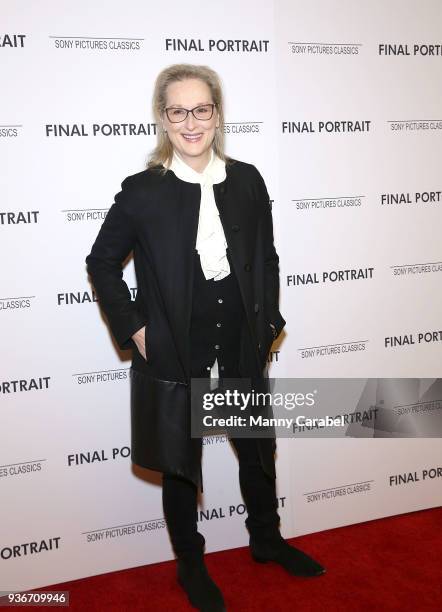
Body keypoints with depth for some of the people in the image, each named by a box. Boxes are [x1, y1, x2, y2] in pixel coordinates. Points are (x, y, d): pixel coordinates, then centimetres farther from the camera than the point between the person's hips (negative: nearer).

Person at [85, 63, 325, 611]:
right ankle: (190, 565, 39)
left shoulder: (247, 181, -2)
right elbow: (102, 262, 0)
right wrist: (133, 329, -6)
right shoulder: (142, 191, -10)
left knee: (259, 454, 20)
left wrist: (269, 320, 3)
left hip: (243, 353, 3)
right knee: (180, 469, 14)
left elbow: (266, 259, 9)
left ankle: (266, 540, 47)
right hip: (173, 360, -3)